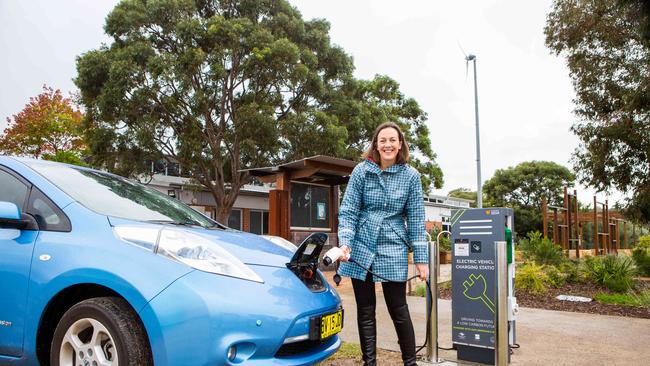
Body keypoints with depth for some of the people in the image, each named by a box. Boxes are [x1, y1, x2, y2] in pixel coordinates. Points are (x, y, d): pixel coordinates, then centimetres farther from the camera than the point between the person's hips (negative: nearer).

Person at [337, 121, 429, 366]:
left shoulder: (410, 176, 0)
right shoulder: (362, 171, -2)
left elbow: (416, 219, 1)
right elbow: (348, 210, -3)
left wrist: (421, 258, -1)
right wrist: (345, 242, -17)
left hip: (393, 250, -1)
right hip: (361, 248, 1)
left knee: (398, 310, 3)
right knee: (365, 311, 8)